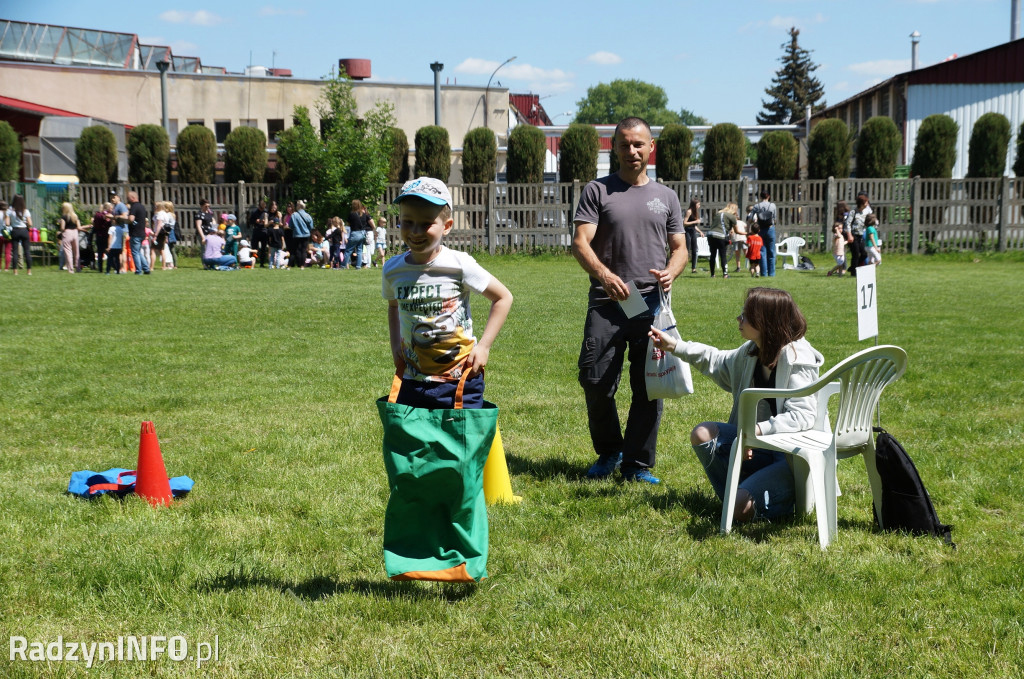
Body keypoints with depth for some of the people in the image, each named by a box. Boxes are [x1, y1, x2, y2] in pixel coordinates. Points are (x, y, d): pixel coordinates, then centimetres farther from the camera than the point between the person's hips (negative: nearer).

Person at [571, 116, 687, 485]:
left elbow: (680, 247, 16)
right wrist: (604, 275, -22)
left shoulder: (666, 196, 16)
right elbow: (580, 243, -4)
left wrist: (671, 272, -7)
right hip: (607, 303, -2)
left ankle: (638, 465, 13)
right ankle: (608, 452, 19)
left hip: (652, 303, 2)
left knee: (649, 388, 2)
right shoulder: (597, 191, 6)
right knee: (596, 383, -4)